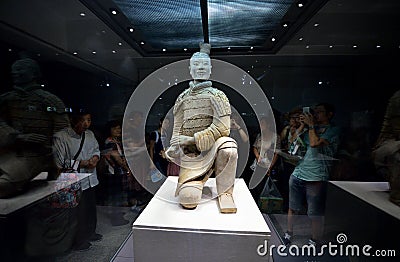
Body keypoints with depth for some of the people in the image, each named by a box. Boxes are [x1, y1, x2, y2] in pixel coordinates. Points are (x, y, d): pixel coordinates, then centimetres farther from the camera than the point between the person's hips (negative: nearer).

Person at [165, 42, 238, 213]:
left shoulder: (216, 96, 2)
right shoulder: (183, 98, 13)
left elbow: (222, 127, -12)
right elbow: (177, 128, 13)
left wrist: (194, 139, -17)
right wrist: (175, 146, -6)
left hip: (212, 148, -2)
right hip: (190, 154, 2)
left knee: (228, 146, -38)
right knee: (187, 198, -18)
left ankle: (225, 192, -12)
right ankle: (199, 177, 18)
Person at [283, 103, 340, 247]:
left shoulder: (334, 130, -1)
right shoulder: (312, 128, 19)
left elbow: (315, 143, -15)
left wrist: (311, 125, -3)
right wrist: (303, 125, 12)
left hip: (316, 177, -5)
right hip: (298, 174, 6)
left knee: (316, 214, 5)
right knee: (293, 208, 16)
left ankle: (314, 242, 25)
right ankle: (288, 234, 33)